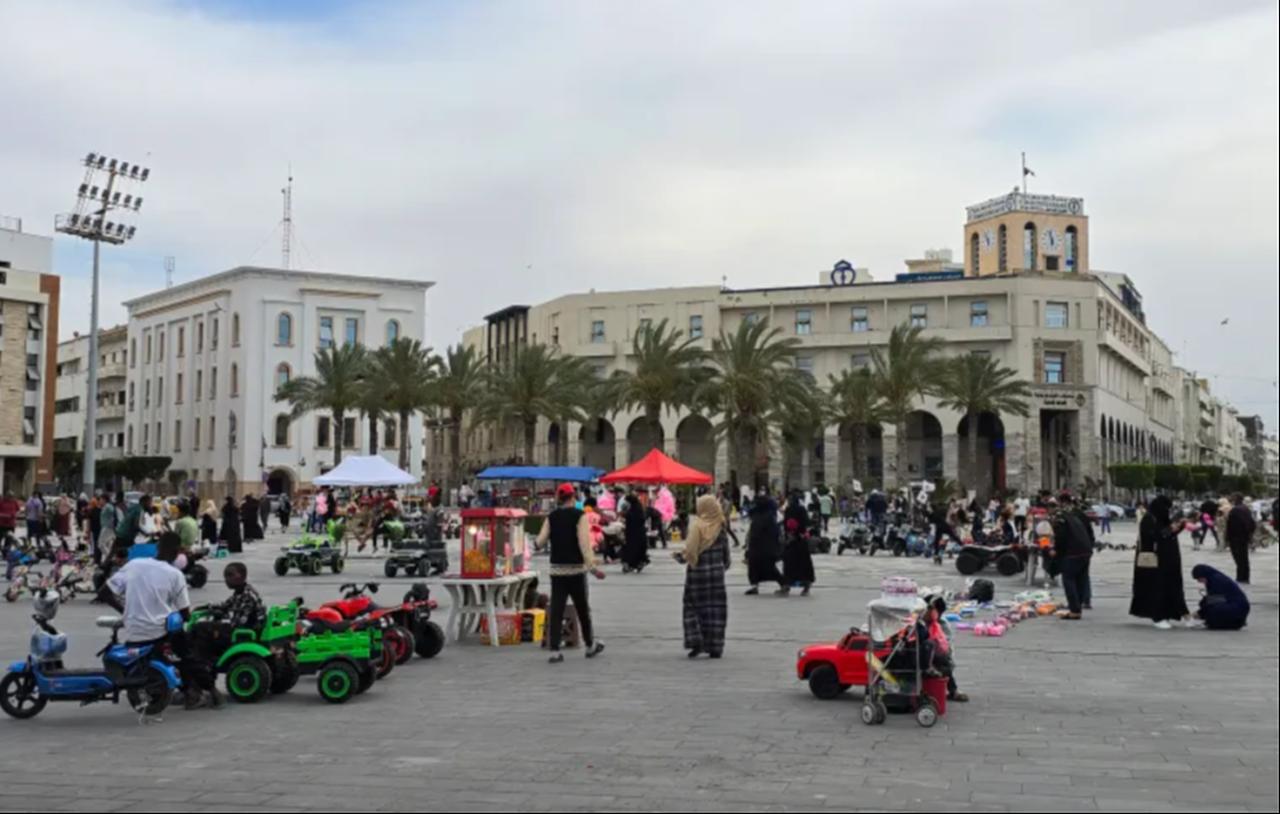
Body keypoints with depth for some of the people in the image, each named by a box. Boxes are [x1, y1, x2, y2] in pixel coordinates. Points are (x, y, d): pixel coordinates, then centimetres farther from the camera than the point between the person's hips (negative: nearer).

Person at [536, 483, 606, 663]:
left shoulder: (551, 517, 4)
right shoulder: (580, 516, -6)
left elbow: (540, 542, -1)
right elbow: (584, 542, -17)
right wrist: (592, 566, -19)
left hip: (557, 569, 3)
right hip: (576, 568, -2)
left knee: (556, 610, 0)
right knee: (583, 609, 12)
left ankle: (554, 650, -6)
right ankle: (590, 645, 26)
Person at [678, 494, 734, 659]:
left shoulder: (696, 525, -9)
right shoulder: (721, 527, -2)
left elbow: (691, 550, -11)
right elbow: (726, 552, 4)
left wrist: (680, 557, 8)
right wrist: (725, 565, 22)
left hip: (697, 571, -2)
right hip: (716, 572, 2)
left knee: (693, 606, 11)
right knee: (716, 608, 7)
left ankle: (696, 642, -2)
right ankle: (714, 648, 8)